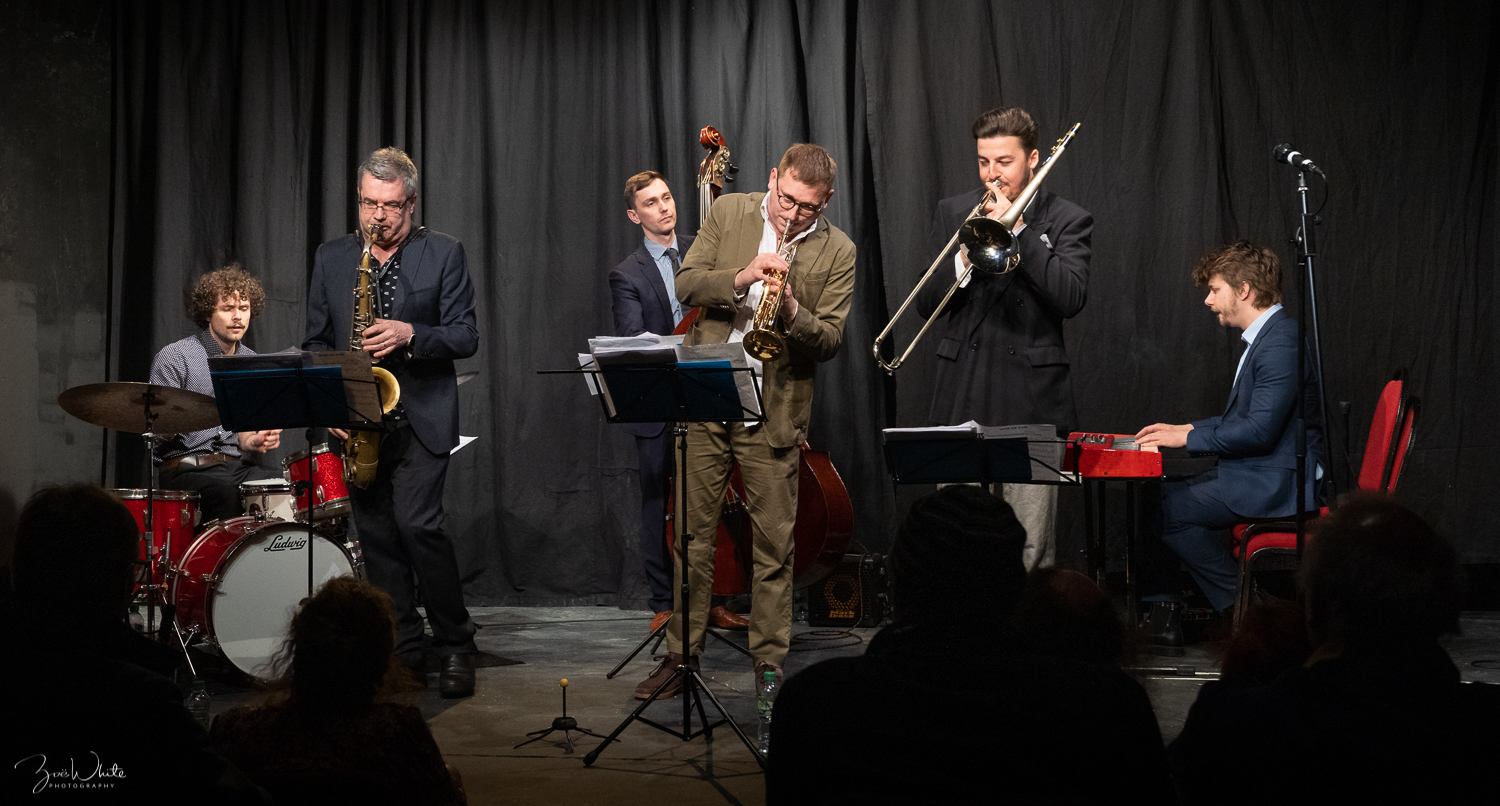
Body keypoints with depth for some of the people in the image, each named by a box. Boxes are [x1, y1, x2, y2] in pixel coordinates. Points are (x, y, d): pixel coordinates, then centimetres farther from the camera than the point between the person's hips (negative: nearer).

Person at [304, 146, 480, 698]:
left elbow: (466, 336, -2)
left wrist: (411, 335, -20)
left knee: (417, 524, -16)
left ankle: (456, 646, -1)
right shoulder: (331, 258, 11)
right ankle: (403, 654, 16)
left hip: (420, 418, -4)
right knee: (378, 539, 6)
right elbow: (315, 343, 13)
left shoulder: (444, 254, 2)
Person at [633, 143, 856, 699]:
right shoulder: (729, 212, 5)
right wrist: (741, 277, -17)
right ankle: (681, 654, 17)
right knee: (692, 534, 7)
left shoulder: (837, 251, -1)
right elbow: (686, 284, 0)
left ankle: (769, 661, 15)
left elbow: (830, 341, -4)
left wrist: (792, 310, -23)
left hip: (774, 412, -1)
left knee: (774, 544, 3)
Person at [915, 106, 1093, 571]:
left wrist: (1018, 228, -12)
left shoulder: (1066, 220, 4)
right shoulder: (953, 213, 12)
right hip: (962, 401, 2)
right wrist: (963, 262, -11)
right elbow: (926, 305, 8)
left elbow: (1071, 298, -12)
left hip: (1031, 399, -2)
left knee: (1030, 550, -2)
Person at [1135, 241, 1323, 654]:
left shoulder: (1281, 343, -19)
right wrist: (1188, 428, 11)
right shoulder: (1265, 336, 15)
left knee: (1165, 507, -17)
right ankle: (1160, 613, 6)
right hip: (1256, 475, 11)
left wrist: (1188, 437, -15)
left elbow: (1259, 429, -25)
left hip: (1274, 484, -11)